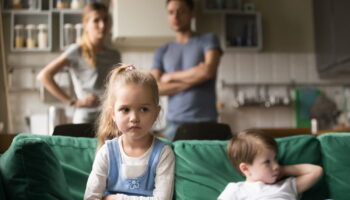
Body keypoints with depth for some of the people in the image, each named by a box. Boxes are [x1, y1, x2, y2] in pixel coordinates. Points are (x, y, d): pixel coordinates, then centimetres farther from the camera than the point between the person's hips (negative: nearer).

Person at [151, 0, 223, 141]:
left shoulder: (208, 40, 7)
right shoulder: (162, 52, 14)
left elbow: (208, 70, -10)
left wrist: (171, 76, 1)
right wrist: (193, 80, -7)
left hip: (205, 121, -2)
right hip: (174, 122, 2)